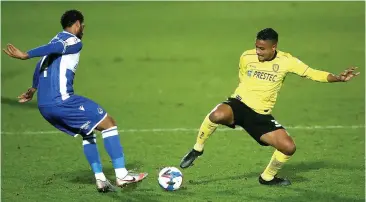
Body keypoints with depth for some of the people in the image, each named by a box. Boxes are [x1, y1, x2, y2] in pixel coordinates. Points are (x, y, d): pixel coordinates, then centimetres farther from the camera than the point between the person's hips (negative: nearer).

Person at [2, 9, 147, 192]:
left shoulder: (57, 39, 23)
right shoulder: (74, 42, -3)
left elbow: (40, 66, 31)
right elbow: (54, 48, -21)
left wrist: (33, 89, 45)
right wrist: (25, 55, -29)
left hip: (44, 106, 9)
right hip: (61, 101, -9)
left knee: (88, 133, 23)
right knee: (109, 124, -1)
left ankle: (100, 179, 17)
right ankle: (121, 175, -7)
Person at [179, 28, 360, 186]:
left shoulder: (286, 61, -4)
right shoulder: (246, 57, -2)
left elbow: (312, 73, -4)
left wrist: (338, 78, -14)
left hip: (261, 114, 2)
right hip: (239, 104, -2)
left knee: (289, 147, -11)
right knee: (218, 115, -38)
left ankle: (267, 177, 19)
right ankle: (197, 149, -11)